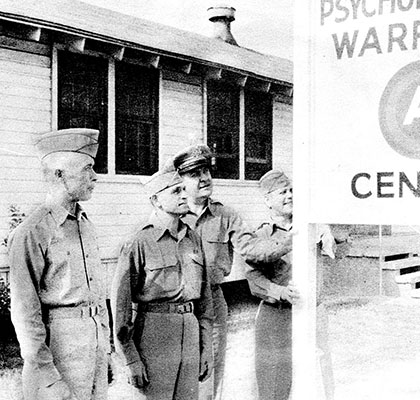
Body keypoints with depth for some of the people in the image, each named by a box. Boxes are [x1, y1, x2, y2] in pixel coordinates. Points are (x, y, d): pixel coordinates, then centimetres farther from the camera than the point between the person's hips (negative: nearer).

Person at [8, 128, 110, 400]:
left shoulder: (86, 225, 11)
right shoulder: (32, 233, -13)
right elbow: (24, 311, -14)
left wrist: (105, 347, 16)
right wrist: (45, 373, -15)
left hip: (95, 338, 7)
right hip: (59, 341, -7)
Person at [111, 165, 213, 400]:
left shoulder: (193, 239, 10)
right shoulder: (139, 243, -9)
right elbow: (120, 301, -10)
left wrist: (207, 348, 12)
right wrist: (131, 360, -11)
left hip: (190, 327, 6)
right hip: (154, 333, -5)